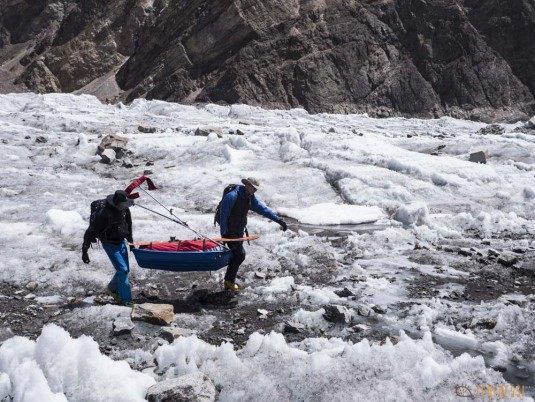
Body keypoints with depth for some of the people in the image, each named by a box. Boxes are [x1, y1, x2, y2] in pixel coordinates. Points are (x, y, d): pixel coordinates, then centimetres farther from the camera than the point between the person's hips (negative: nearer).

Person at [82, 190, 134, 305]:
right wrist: (85, 250, -27)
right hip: (110, 245, -7)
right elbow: (91, 231, -23)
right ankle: (125, 299, -2)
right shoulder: (105, 214, -27)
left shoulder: (124, 209, -6)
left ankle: (112, 288, 37)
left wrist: (129, 237, 24)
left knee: (125, 270, 12)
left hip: (121, 242, 7)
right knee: (122, 269, -12)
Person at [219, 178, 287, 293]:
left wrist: (278, 220, -3)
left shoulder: (251, 199, 5)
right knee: (240, 254, -14)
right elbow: (223, 214, -19)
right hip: (230, 231, -8)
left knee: (236, 256, 11)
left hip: (239, 231, 8)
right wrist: (224, 233, -20)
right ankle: (230, 281, 1)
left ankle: (228, 282, 24)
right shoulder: (232, 196, -20)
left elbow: (263, 209, 4)